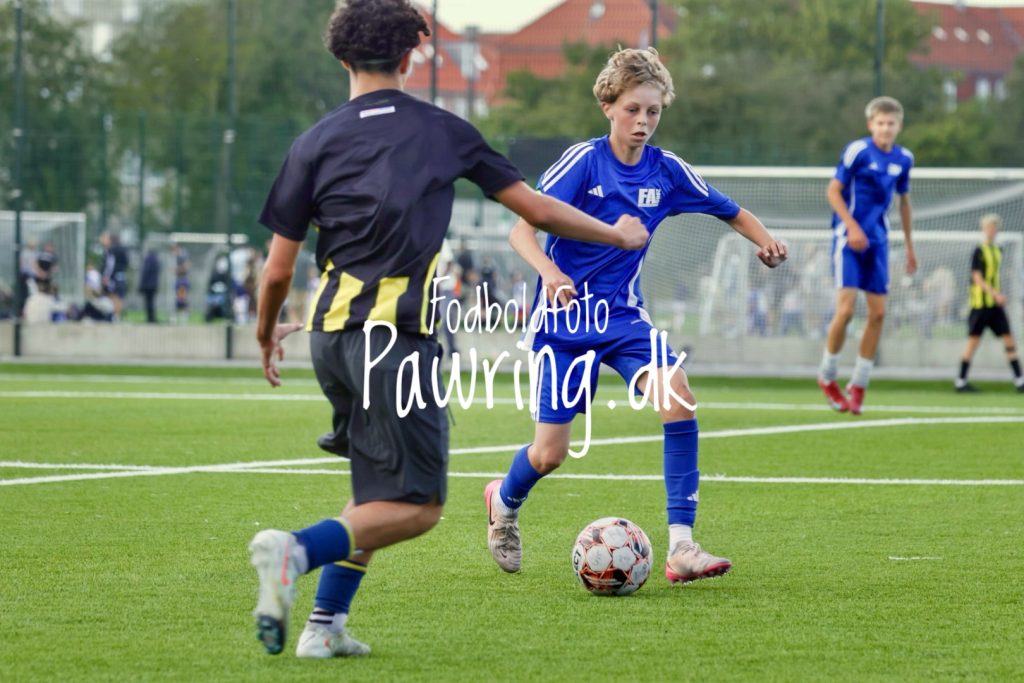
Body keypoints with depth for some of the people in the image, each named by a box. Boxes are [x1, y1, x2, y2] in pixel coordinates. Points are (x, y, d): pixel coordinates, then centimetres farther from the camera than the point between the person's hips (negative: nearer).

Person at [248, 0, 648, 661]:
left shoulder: (316, 142, 7)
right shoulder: (442, 131, 5)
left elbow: (278, 269, 6)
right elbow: (536, 209, 12)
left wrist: (267, 334, 26)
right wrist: (620, 234, 28)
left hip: (331, 332, 5)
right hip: (397, 335, -5)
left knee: (378, 494, 21)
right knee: (417, 506, -4)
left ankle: (325, 626, 10)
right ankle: (296, 550, -28)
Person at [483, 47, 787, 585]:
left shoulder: (667, 172, -2)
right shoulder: (584, 161, -13)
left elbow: (732, 213, 12)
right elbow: (521, 229, -19)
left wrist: (764, 241, -10)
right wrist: (551, 273, -38)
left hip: (622, 315, 3)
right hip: (563, 317, -3)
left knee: (676, 392, -26)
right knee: (550, 454, -2)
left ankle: (681, 546, -23)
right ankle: (504, 501, 38)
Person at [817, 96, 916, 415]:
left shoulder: (903, 159, 6)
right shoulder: (857, 151, -10)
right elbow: (833, 191, -7)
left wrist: (910, 246, 21)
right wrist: (853, 227, -19)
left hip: (877, 242, 5)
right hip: (848, 238, -5)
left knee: (878, 313, 1)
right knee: (845, 308, -13)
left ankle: (858, 387, 10)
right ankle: (827, 376, 8)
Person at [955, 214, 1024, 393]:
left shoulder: (998, 251, 13)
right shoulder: (979, 251, -9)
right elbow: (977, 278, -16)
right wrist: (996, 294, -24)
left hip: (995, 304, 7)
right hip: (980, 302, -7)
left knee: (1008, 338, 0)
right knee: (974, 340, -4)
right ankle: (960, 381, 3)